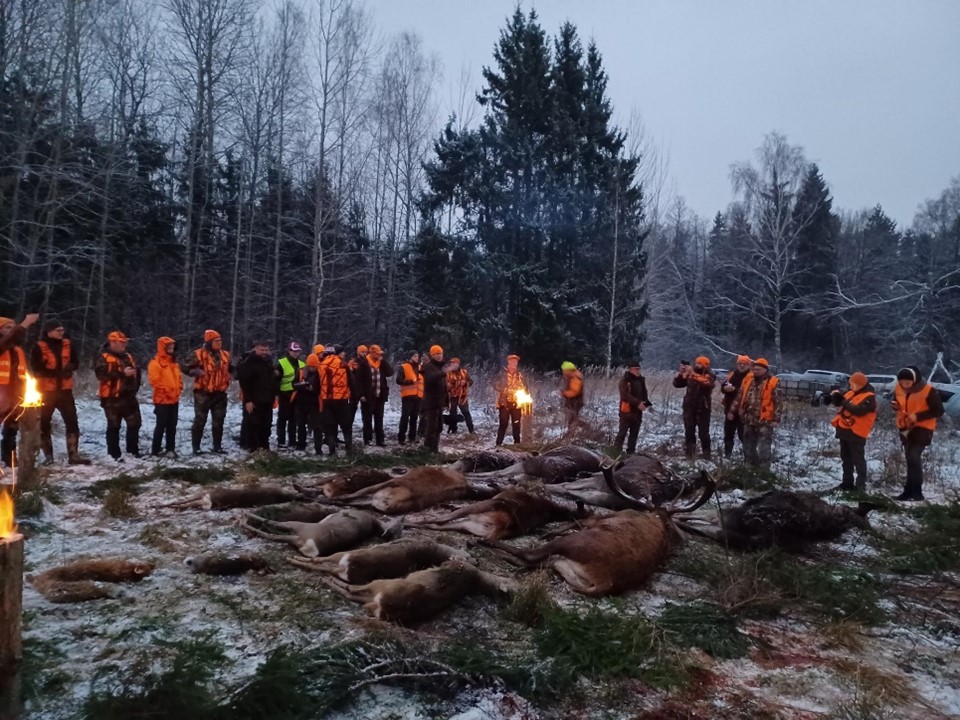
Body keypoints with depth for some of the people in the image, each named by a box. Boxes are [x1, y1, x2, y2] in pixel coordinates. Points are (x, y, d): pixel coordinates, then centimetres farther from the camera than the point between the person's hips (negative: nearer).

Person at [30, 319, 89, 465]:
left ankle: (73, 455, 6)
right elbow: (36, 368, -10)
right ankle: (48, 455, 19)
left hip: (64, 389, 3)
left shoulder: (68, 345, 5)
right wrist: (53, 372, -24)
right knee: (44, 423, 6)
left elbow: (75, 362, 12)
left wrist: (70, 367, -11)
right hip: (46, 391, -3)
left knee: (72, 422, 0)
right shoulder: (39, 347, -8)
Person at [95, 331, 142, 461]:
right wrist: (122, 373, -23)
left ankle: (133, 450, 25)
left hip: (129, 396, 7)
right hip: (112, 398, -6)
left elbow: (137, 372, 22)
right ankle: (115, 454, 11)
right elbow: (101, 374, -21)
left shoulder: (128, 357, 14)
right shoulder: (104, 357, -7)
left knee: (134, 423, 11)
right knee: (114, 427, 2)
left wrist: (135, 386, 7)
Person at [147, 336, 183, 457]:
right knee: (161, 426, -4)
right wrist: (166, 391, -17)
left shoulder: (174, 362, 13)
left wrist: (179, 389, 5)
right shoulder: (155, 363, -13)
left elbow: (179, 377, 20)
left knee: (172, 426, 12)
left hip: (174, 399, 8)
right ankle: (155, 451, 4)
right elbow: (154, 381, -19)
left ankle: (171, 449, 20)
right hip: (162, 400, -7)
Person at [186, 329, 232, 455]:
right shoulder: (198, 354, -8)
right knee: (199, 421, 1)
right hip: (203, 393, -5)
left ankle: (217, 446, 19)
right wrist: (196, 371, -24)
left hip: (220, 393, 5)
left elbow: (230, 369, 25)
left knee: (219, 422, 9)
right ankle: (196, 447, 10)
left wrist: (231, 374, 6)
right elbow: (188, 369, -5)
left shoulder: (225, 355, 9)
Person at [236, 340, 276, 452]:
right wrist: (247, 400, -22)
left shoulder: (269, 362, 16)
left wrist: (273, 396, 20)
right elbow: (244, 382, -18)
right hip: (253, 401, -8)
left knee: (266, 425, 12)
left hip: (266, 400, 8)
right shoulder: (249, 362, -11)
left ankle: (264, 448, 21)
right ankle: (254, 449, -3)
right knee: (253, 425, -7)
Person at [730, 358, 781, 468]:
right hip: (749, 420, 6)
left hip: (765, 421, -6)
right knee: (748, 447, 14)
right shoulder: (748, 380, 9)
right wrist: (732, 411, 13)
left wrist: (776, 420, -14)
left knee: (764, 449, -4)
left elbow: (777, 402, -9)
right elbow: (739, 397, 15)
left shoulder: (773, 382, -7)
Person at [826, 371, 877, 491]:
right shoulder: (851, 392, 12)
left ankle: (861, 484, 4)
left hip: (856, 432, -9)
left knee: (858, 459, -2)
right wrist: (835, 396, -4)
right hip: (844, 429, 9)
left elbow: (858, 410, -26)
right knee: (846, 458, 14)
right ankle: (847, 482, 22)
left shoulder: (869, 397, -14)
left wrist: (843, 401, -23)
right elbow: (842, 402, 17)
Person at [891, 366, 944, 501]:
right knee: (910, 459, 12)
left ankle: (916, 492, -10)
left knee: (914, 458, -17)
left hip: (922, 428, -6)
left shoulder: (928, 390, -18)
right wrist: (895, 406, -9)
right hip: (905, 428, 6)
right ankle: (910, 490, 20)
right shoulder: (898, 389, -2)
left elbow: (939, 411, -13)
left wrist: (918, 416, -24)